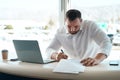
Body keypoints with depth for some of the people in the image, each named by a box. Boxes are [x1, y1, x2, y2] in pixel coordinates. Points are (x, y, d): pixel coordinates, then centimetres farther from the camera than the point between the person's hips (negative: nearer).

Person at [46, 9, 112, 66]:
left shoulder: (90, 25, -13)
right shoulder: (60, 32, -4)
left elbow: (106, 43, -22)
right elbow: (49, 50, 1)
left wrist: (97, 59, -41)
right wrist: (56, 55, -23)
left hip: (93, 65, -1)